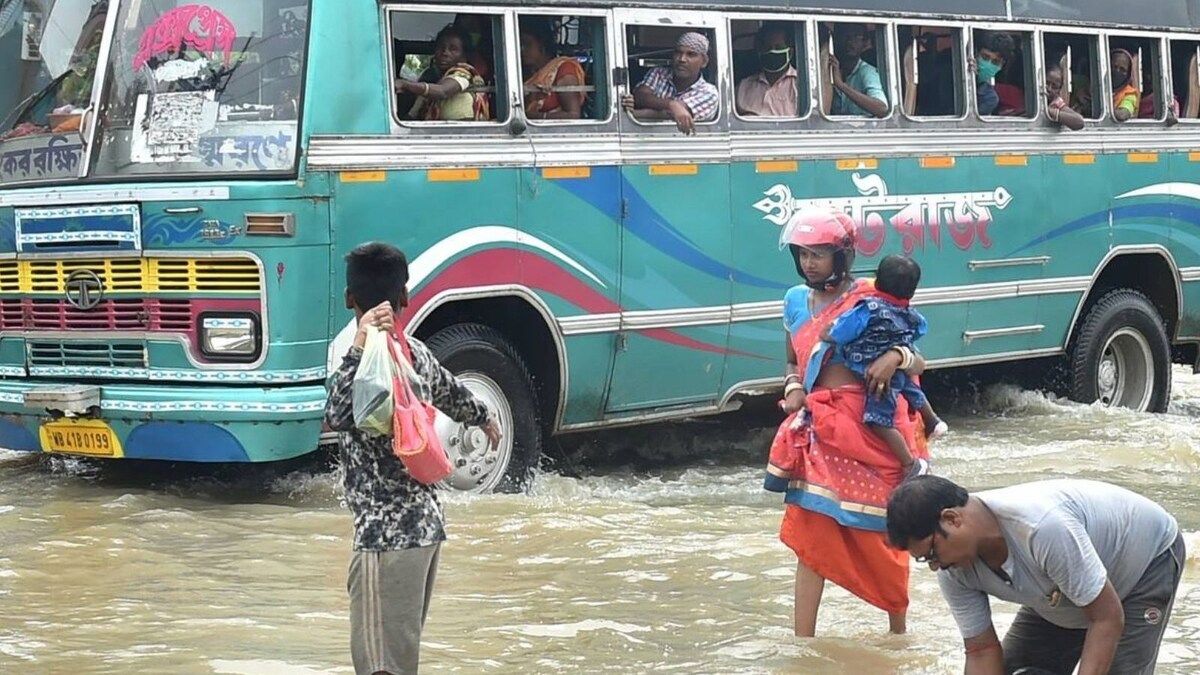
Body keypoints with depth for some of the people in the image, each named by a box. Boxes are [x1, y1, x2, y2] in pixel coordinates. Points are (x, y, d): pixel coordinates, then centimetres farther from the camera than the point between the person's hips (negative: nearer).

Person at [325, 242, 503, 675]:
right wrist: (485, 419, 51)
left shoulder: (368, 358, -16)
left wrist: (359, 348, -38)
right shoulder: (416, 352, 9)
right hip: (425, 522, 9)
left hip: (386, 532, -8)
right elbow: (454, 393, 30)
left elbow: (337, 417, -34)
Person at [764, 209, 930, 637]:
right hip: (816, 431, 4)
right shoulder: (796, 301, 10)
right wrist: (793, 388, 1)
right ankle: (803, 643, 0)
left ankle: (898, 632, 23)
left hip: (868, 429, -4)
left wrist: (896, 356, -27)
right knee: (810, 533, -2)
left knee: (877, 536, 4)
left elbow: (917, 363, -4)